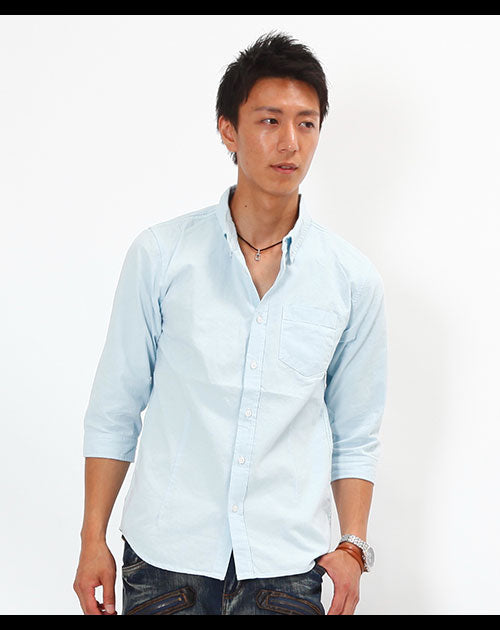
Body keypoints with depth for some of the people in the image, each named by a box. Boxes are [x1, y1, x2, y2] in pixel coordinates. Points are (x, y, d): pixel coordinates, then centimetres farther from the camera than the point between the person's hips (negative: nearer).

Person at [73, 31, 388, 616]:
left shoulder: (353, 279, 0)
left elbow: (355, 435, 8)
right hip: (164, 554, 0)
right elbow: (114, 408, 2)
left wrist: (352, 546, 1)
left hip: (286, 566, 1)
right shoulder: (160, 255, -3)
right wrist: (93, 539, 2)